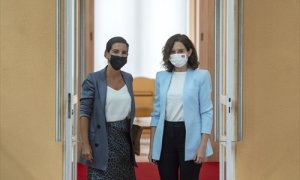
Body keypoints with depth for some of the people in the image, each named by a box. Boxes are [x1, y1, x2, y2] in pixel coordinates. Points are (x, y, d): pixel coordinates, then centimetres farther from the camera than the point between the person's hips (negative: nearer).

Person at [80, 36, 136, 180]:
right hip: (103, 140, -5)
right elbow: (84, 112, -10)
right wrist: (85, 144, -16)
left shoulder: (128, 78, 9)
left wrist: (132, 132, 14)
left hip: (124, 139, 6)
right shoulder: (93, 79, -8)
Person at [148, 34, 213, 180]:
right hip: (166, 135, 4)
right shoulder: (161, 77, 8)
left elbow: (206, 112, -5)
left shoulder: (201, 76, -3)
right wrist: (152, 146, 8)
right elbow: (157, 112, 12)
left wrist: (203, 146, -12)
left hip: (189, 135, -4)